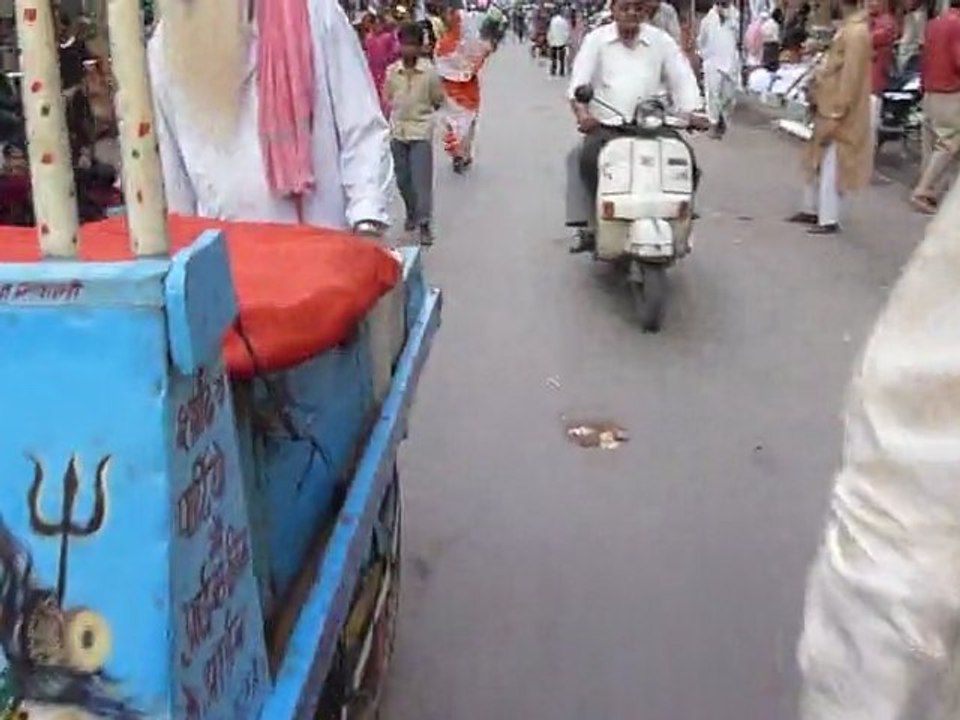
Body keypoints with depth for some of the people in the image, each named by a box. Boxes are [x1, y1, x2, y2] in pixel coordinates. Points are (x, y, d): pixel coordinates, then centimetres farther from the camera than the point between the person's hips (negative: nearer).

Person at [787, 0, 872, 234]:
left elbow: (850, 79, -23)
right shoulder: (847, 26, 9)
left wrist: (833, 118, -22)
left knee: (830, 167, -1)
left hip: (838, 113, -10)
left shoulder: (856, 31, -21)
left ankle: (829, 220, 8)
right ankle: (811, 210, 30)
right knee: (815, 162, 18)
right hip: (827, 106, 10)